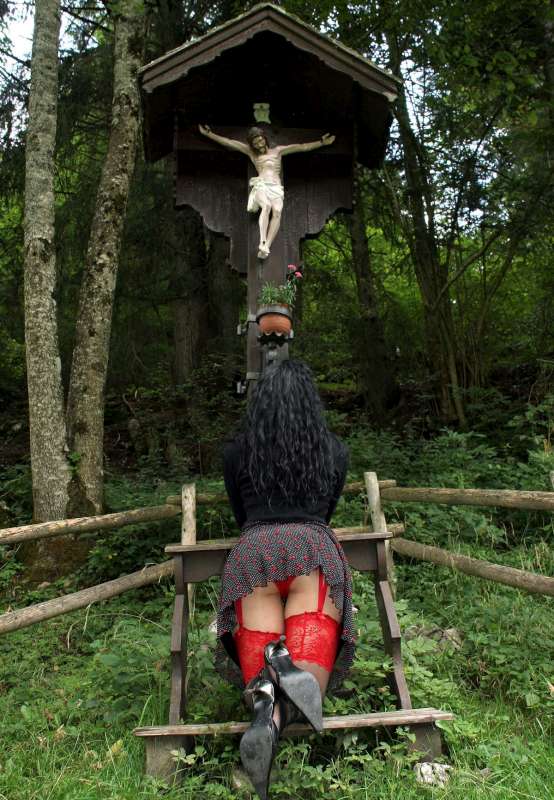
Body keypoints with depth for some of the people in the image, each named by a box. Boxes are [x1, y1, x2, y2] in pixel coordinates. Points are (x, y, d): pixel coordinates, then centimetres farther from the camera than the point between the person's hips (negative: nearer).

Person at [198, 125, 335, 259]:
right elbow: (228, 142, 18)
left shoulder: (278, 151, 22)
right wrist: (209, 134, 14)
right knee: (266, 206, -35)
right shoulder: (251, 152, 21)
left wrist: (321, 142, 13)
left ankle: (266, 247, -41)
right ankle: (262, 244, -46)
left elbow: (302, 147, 19)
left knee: (277, 210, -30)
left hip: (276, 188, 1)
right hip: (261, 186, -1)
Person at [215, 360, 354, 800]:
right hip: (313, 547, 0)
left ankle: (266, 711, -37)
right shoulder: (335, 450, 21)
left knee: (258, 667, -1)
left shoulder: (236, 451, 20)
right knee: (309, 688, -4)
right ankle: (289, 663, -40)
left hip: (254, 549, 0)